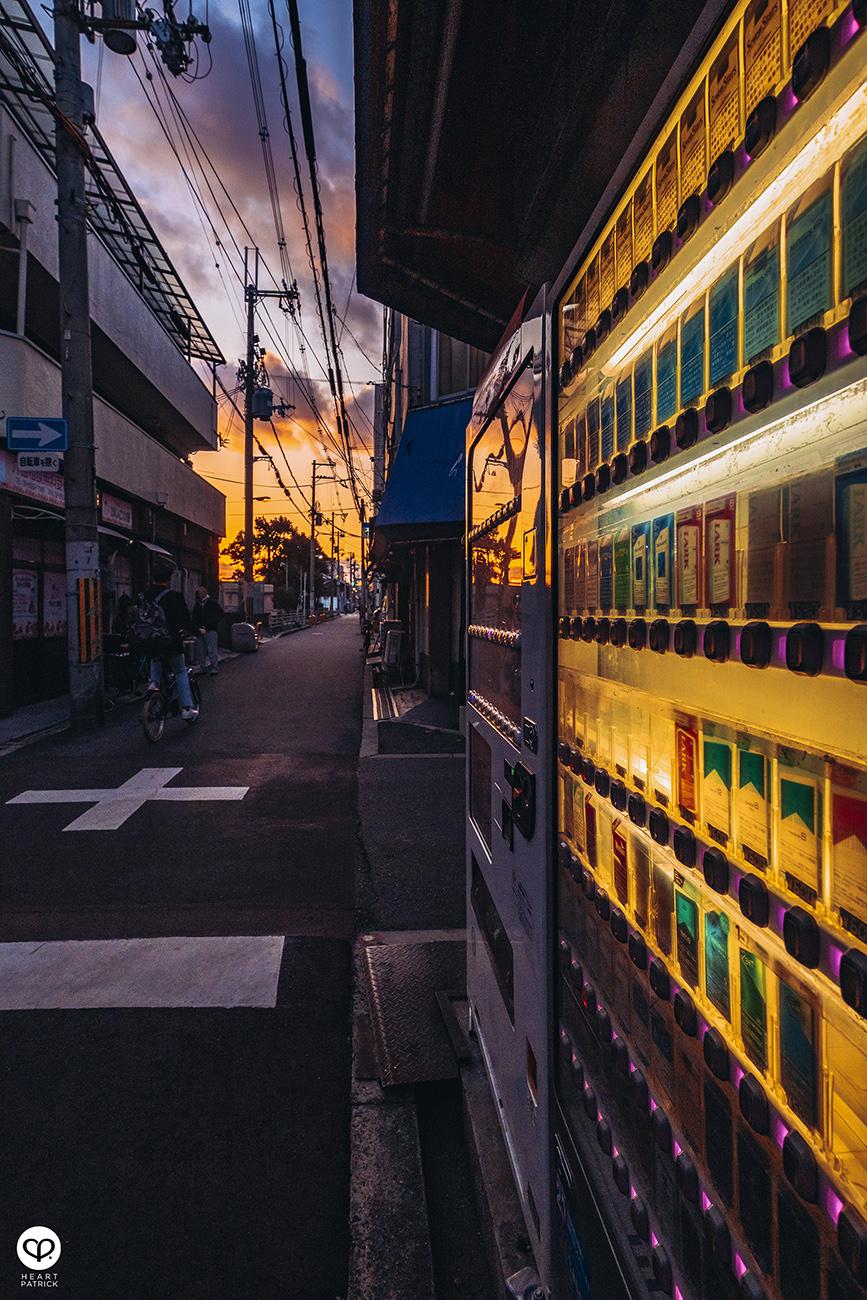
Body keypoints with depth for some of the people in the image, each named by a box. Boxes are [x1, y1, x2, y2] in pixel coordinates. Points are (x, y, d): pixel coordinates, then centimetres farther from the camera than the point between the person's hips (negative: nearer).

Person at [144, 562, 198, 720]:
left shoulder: (144, 596, 2)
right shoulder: (175, 597, -11)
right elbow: (185, 621, -10)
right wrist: (197, 631, 9)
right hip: (171, 643, -4)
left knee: (156, 660, 36)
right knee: (180, 673, 14)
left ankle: (154, 681, 9)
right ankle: (187, 708, 8)